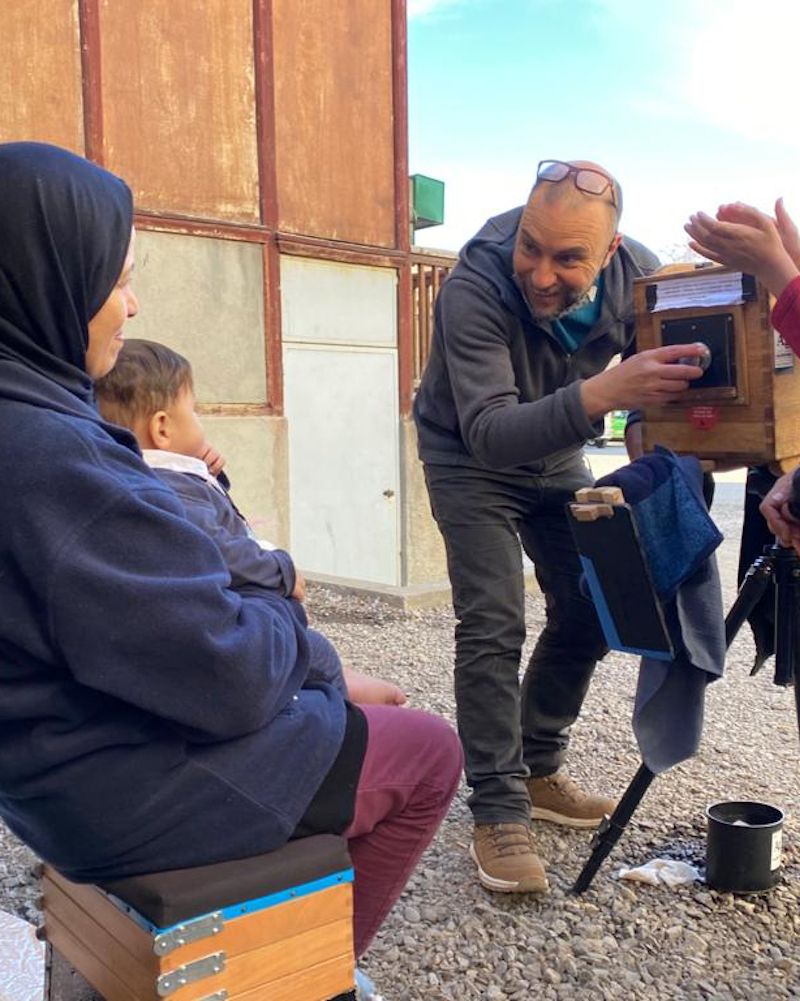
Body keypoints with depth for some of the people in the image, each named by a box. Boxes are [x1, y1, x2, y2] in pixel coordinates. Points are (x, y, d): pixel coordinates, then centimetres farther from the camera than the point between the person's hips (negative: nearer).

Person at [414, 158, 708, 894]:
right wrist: (599, 394, -59)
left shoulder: (637, 274, -21)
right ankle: (498, 813, -3)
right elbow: (488, 434, -43)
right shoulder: (474, 287, -35)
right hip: (471, 459, -5)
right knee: (492, 626, -15)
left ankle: (537, 772, 24)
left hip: (558, 455, 5)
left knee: (587, 613, 6)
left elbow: (662, 388, -10)